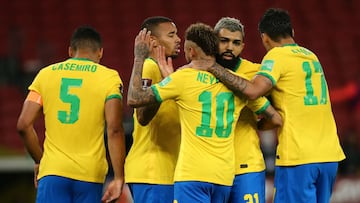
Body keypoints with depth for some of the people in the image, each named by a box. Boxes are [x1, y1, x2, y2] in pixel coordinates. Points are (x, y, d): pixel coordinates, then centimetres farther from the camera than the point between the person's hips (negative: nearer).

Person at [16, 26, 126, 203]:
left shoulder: (45, 74, 10)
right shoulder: (109, 77, 3)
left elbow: (24, 125, 5)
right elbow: (114, 129, -8)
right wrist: (118, 178, -6)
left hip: (52, 170, 1)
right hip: (90, 174, -1)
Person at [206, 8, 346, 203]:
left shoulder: (277, 56, -6)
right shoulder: (310, 56, 17)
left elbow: (253, 90, -21)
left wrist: (213, 67, -16)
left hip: (299, 157, -7)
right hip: (329, 154, 7)